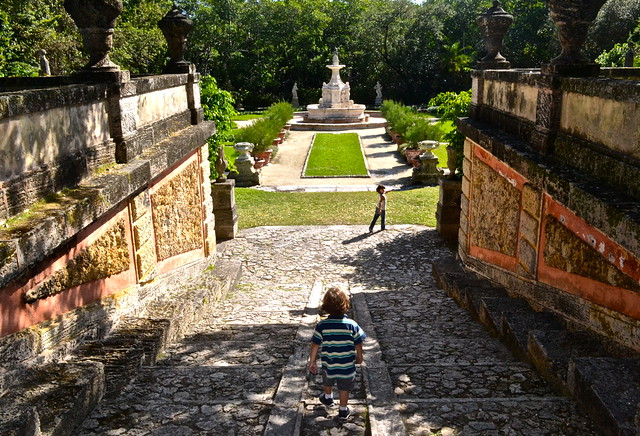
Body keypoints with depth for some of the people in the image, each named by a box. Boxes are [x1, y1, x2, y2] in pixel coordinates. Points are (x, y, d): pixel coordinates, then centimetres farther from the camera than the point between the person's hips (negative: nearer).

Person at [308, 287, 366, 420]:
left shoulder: (321, 326, -20)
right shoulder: (352, 325, -19)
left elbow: (315, 346, -13)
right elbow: (358, 344, -8)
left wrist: (312, 361, 1)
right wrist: (359, 356, 12)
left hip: (328, 364, 1)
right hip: (347, 366, -1)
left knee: (328, 382, 31)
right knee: (344, 388, 20)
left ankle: (328, 398, 55)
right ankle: (343, 410, 34)